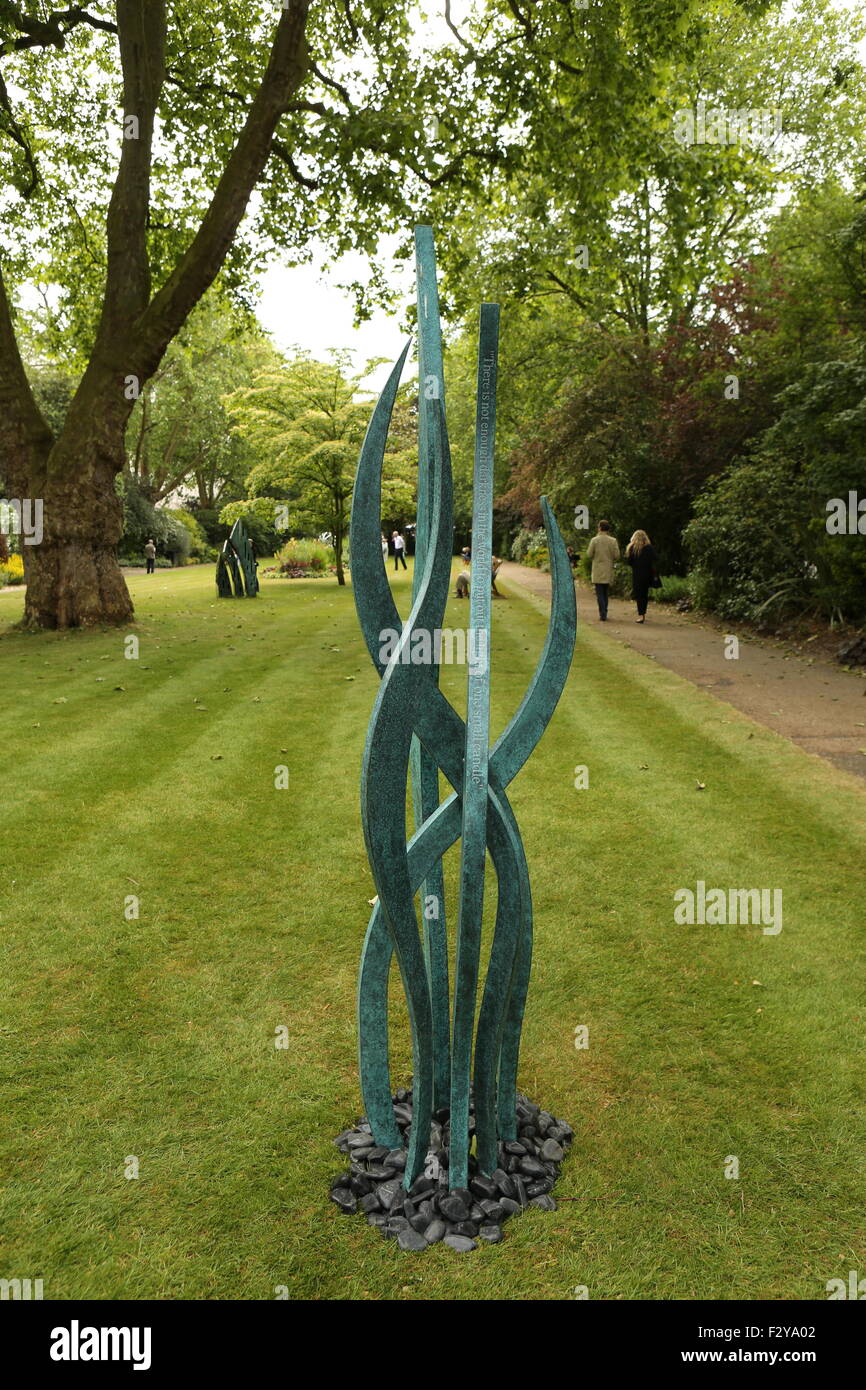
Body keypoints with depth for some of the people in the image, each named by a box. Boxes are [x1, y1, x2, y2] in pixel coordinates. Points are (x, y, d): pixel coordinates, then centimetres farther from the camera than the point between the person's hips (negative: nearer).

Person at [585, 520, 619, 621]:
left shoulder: (594, 540, -7)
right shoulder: (613, 541, -2)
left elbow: (589, 554, -5)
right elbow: (617, 556, -3)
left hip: (597, 571, -2)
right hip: (608, 571, 2)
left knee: (600, 594, -1)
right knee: (605, 593, 15)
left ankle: (603, 614, -11)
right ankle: (604, 614, 18)